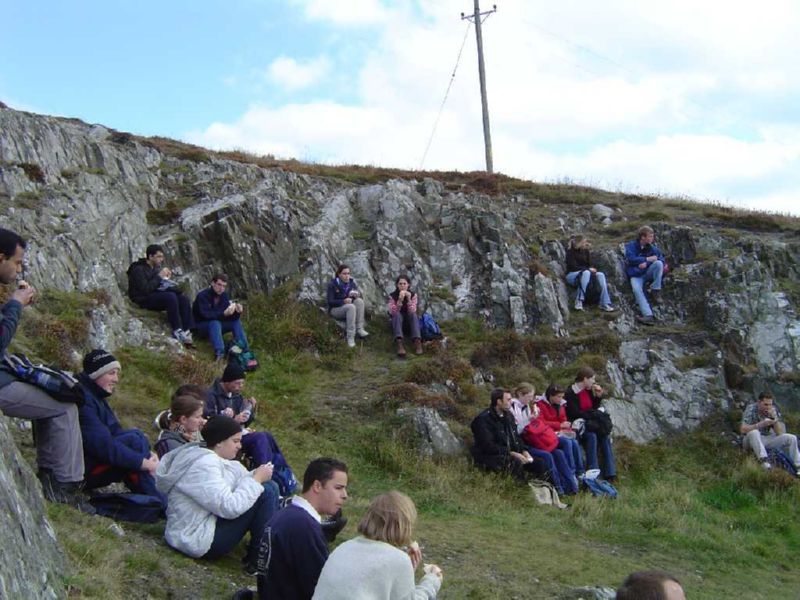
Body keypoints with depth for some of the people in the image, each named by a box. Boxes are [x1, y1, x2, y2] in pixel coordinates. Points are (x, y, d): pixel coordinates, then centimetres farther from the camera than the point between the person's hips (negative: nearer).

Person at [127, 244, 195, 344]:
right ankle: (177, 331, -28)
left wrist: (166, 278, -2)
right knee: (171, 297, -32)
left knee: (183, 298, -15)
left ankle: (187, 330, -22)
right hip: (144, 299, -8)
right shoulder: (138, 269, -11)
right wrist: (159, 276, -19)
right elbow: (145, 289, -22)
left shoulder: (156, 267, 13)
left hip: (158, 295, 8)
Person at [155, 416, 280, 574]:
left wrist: (255, 475, -6)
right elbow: (230, 508, -28)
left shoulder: (204, 455, 8)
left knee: (267, 486, 10)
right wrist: (257, 479, -19)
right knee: (266, 491, -17)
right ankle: (259, 560, -7)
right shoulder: (203, 465, -23)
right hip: (200, 539, -11)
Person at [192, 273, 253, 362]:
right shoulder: (202, 295, -20)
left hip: (217, 323, 6)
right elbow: (206, 315, -34)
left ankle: (245, 351, -23)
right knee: (215, 323, -35)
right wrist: (224, 313, -46)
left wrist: (237, 311, -31)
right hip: (201, 327, -6)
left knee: (236, 321, -14)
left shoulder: (224, 295, -2)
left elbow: (232, 317, -8)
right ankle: (219, 354, -49)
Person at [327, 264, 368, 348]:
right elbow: (330, 302, -13)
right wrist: (343, 301, -27)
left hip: (350, 308, 5)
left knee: (359, 301, -25)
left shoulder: (352, 283, 5)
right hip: (335, 309, -4)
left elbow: (360, 296, 4)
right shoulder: (333, 284, -8)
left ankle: (360, 329, -31)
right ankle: (350, 337, -41)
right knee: (351, 307, -35)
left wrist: (357, 295, -20)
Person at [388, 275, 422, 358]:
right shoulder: (392, 296, -9)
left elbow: (412, 311, -19)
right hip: (397, 323, -1)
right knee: (398, 315, -31)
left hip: (410, 323, 1)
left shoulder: (413, 294, -7)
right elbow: (393, 312, -23)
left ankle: (417, 342, -48)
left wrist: (409, 299, -33)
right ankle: (399, 344, -53)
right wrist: (400, 300, -36)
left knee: (413, 314, -29)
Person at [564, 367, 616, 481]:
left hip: (589, 423, 7)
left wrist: (598, 396, 1)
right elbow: (576, 414, -19)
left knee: (605, 435, -19)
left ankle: (609, 473, -20)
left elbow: (594, 408, 16)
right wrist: (595, 414, -14)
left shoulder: (588, 390, 9)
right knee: (591, 436, -32)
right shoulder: (570, 394, -13)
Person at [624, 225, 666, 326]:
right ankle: (648, 316, -43)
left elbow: (662, 260, -4)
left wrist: (647, 263, -18)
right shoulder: (631, 246, -1)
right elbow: (631, 259, -15)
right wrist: (648, 259, -12)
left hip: (648, 273, 3)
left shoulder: (652, 248, 6)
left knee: (659, 263, -25)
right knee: (637, 289, -33)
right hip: (635, 276, -3)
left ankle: (655, 291, -16)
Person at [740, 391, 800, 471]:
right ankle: (764, 461, -40)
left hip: (767, 440, 4)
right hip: (752, 441, -4)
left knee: (792, 438, -14)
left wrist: (774, 418, -21)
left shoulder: (773, 410, -3)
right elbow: (743, 429, -24)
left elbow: (780, 433, -7)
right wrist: (761, 424, -33)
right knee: (754, 432, -37)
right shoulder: (751, 409, -13)